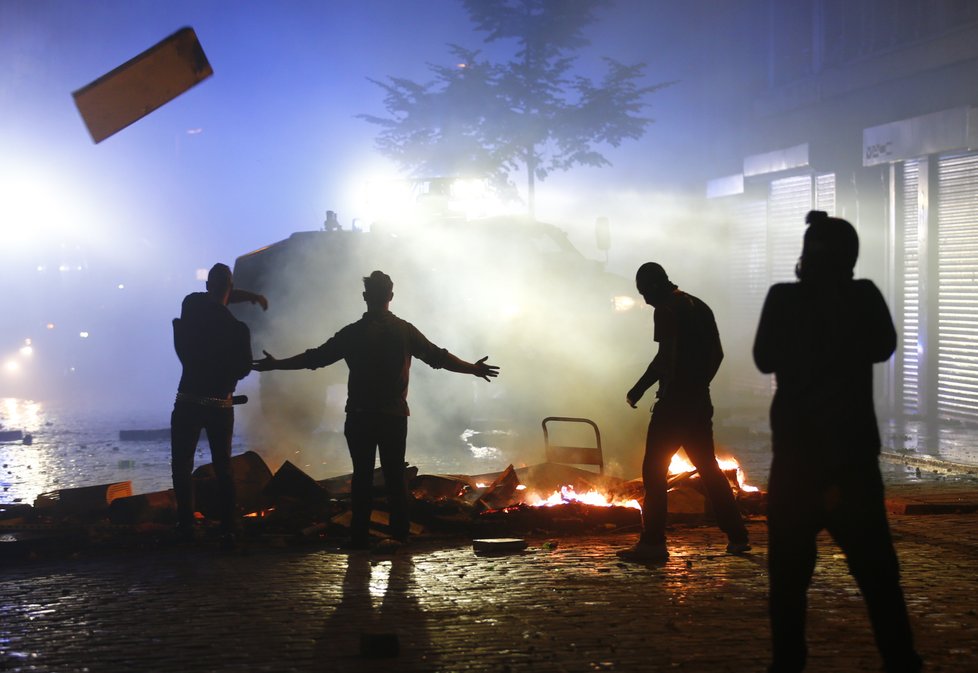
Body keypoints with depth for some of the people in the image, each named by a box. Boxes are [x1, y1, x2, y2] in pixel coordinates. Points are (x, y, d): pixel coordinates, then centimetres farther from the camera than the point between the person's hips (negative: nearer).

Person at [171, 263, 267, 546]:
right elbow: (244, 368, 2)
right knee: (223, 469, 10)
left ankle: (186, 526, -2)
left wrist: (248, 296, 17)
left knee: (182, 467, 9)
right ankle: (227, 531, 2)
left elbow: (212, 298, 17)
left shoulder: (191, 306, -5)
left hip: (188, 403, -1)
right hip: (221, 406, 1)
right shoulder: (238, 328, -7)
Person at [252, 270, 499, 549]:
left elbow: (314, 358, 1)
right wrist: (473, 369, 16)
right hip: (395, 415, 1)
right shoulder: (404, 330, 1)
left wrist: (276, 364, 12)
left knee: (362, 475, 3)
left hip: (360, 416, -1)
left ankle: (360, 537, 1)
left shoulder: (352, 333, -2)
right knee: (395, 474, 6)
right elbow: (438, 357, 4)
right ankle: (400, 534, 4)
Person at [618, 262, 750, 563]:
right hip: (700, 402, 9)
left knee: (654, 471, -5)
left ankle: (653, 543, -9)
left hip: (673, 402, -9)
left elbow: (664, 358, -20)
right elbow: (717, 354, 20)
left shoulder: (666, 311, -12)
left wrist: (638, 390, -13)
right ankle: (737, 536, 19)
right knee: (709, 468, 17)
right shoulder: (700, 307, 15)